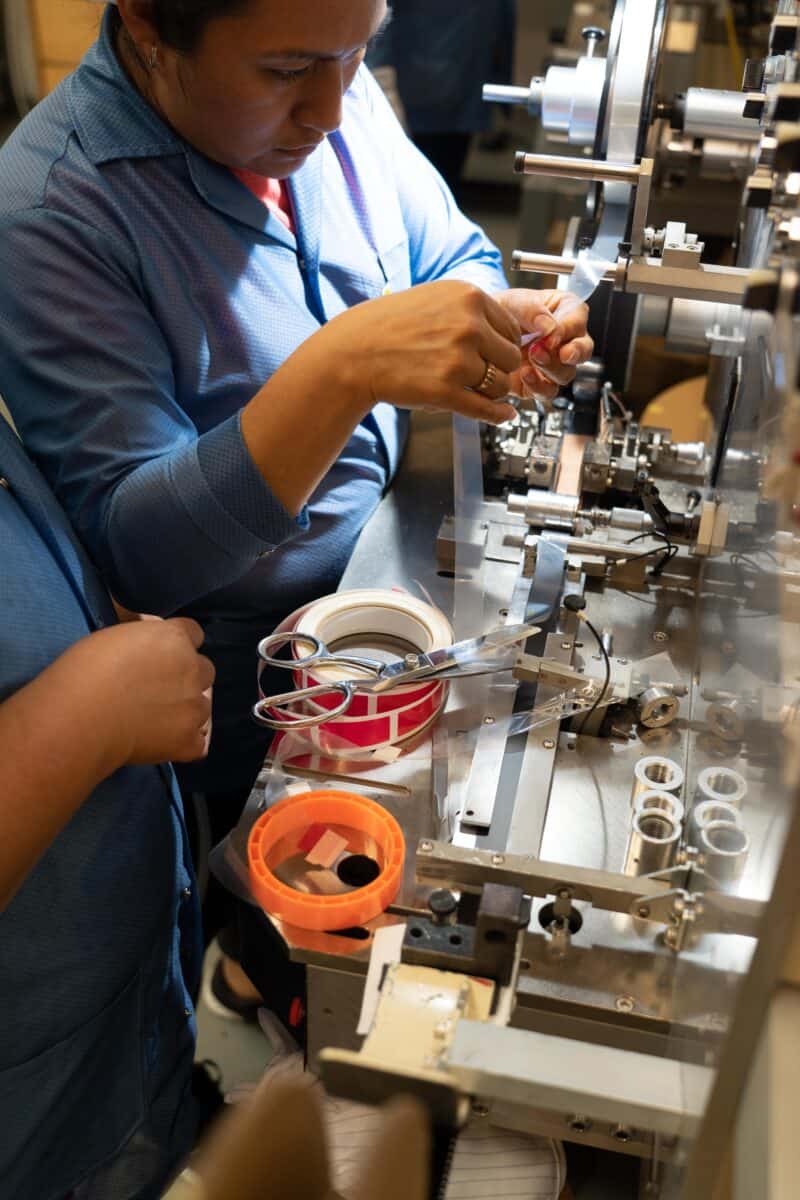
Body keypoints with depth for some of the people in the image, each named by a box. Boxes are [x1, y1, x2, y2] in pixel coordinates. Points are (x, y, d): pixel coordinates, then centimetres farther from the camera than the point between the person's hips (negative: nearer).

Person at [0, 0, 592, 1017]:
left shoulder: (339, 100, -11)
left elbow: (453, 257, 4)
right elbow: (135, 549, -30)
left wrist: (511, 333, -20)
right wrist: (341, 369, -43)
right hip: (243, 655, -5)